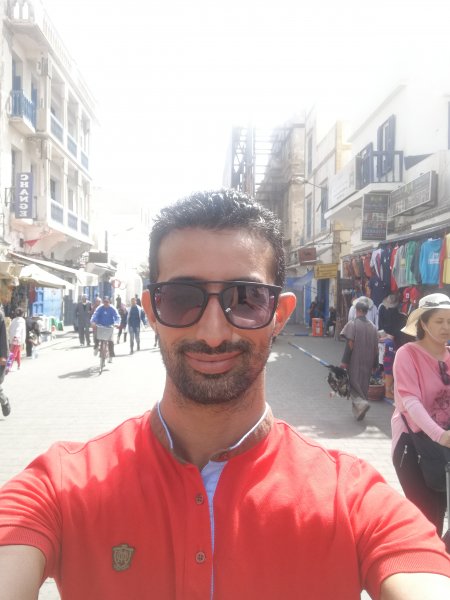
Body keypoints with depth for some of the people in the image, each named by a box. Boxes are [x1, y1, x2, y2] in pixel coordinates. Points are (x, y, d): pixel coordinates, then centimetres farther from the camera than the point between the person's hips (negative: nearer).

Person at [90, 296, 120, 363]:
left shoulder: (112, 309, -6)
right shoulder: (100, 308, -4)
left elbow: (117, 316, -14)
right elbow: (95, 315, -15)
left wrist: (117, 323, -35)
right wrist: (93, 322, -34)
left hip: (109, 327, -1)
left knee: (111, 341, -12)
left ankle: (111, 356, -1)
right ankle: (96, 348, 10)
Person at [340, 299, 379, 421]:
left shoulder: (352, 324, -11)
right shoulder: (373, 327, 4)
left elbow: (350, 344, -16)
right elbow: (376, 347, 6)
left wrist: (344, 361, -12)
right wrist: (375, 365, 13)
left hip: (354, 362, -5)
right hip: (367, 363, 5)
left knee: (353, 384, 3)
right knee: (364, 385, 14)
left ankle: (361, 403, -21)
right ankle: (358, 410, 19)